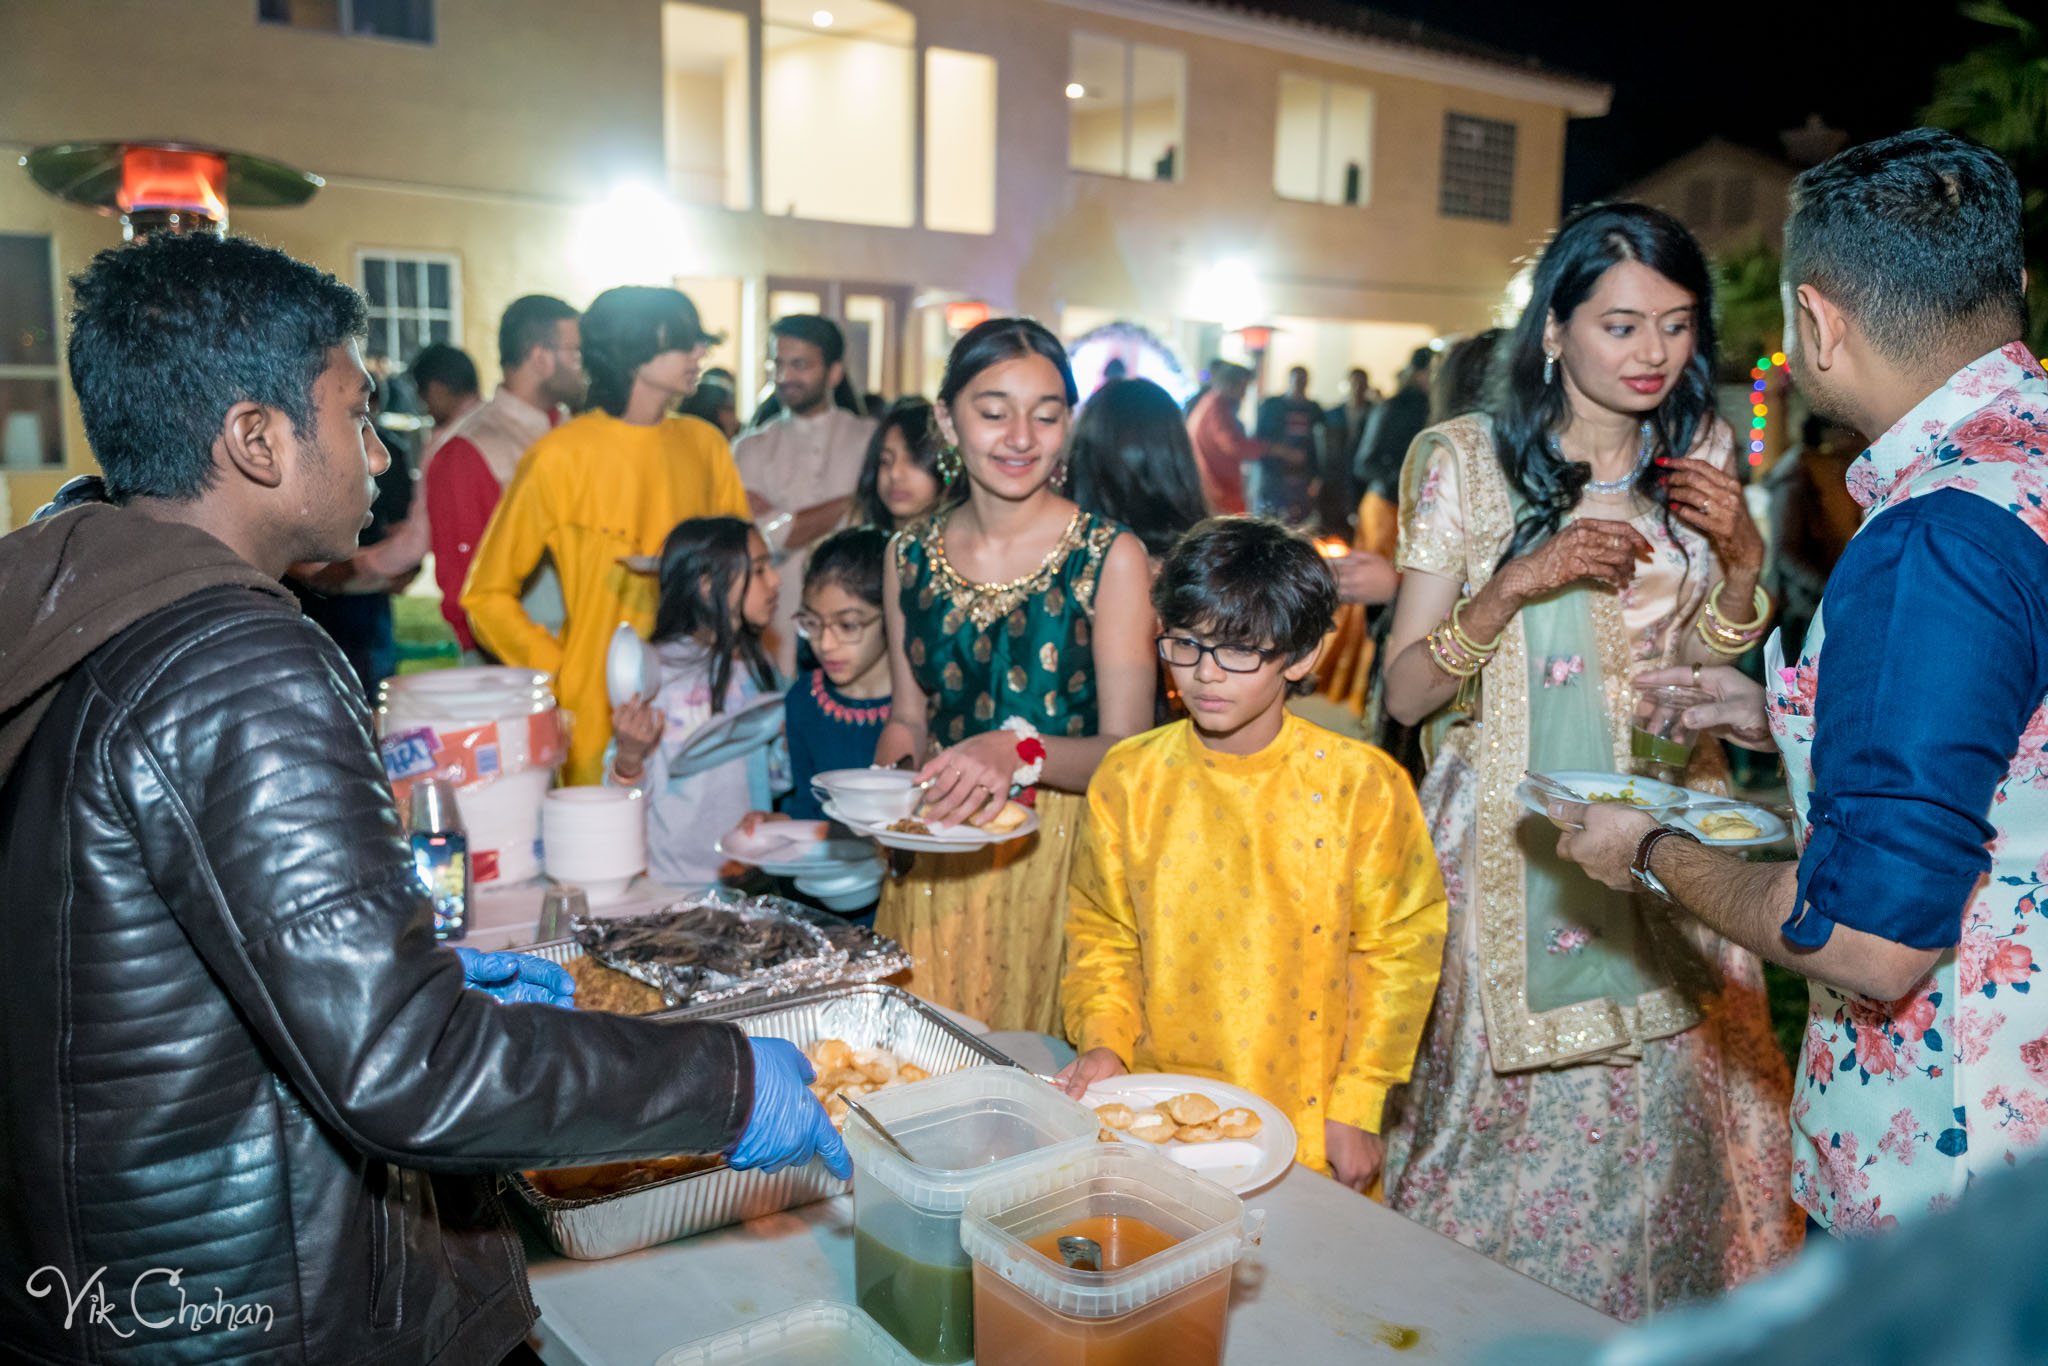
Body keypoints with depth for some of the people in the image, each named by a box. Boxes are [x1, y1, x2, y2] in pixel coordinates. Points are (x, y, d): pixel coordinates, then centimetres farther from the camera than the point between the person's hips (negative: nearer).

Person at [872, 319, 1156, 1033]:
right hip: (934, 862, 3)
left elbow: (1126, 749, -12)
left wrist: (1019, 751, -29)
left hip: (1058, 859, -3)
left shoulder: (1110, 557, -8)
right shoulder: (911, 555, 4)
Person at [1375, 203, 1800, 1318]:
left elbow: (1701, 676, 13)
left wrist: (1741, 557, -3)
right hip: (1512, 849, -3)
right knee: (1507, 1124, 2)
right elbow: (1406, 693, -8)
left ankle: (1646, 1315, 33)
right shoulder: (1468, 460, -6)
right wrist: (1519, 581, -21)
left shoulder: (1697, 460, 7)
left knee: (1659, 1116, 8)